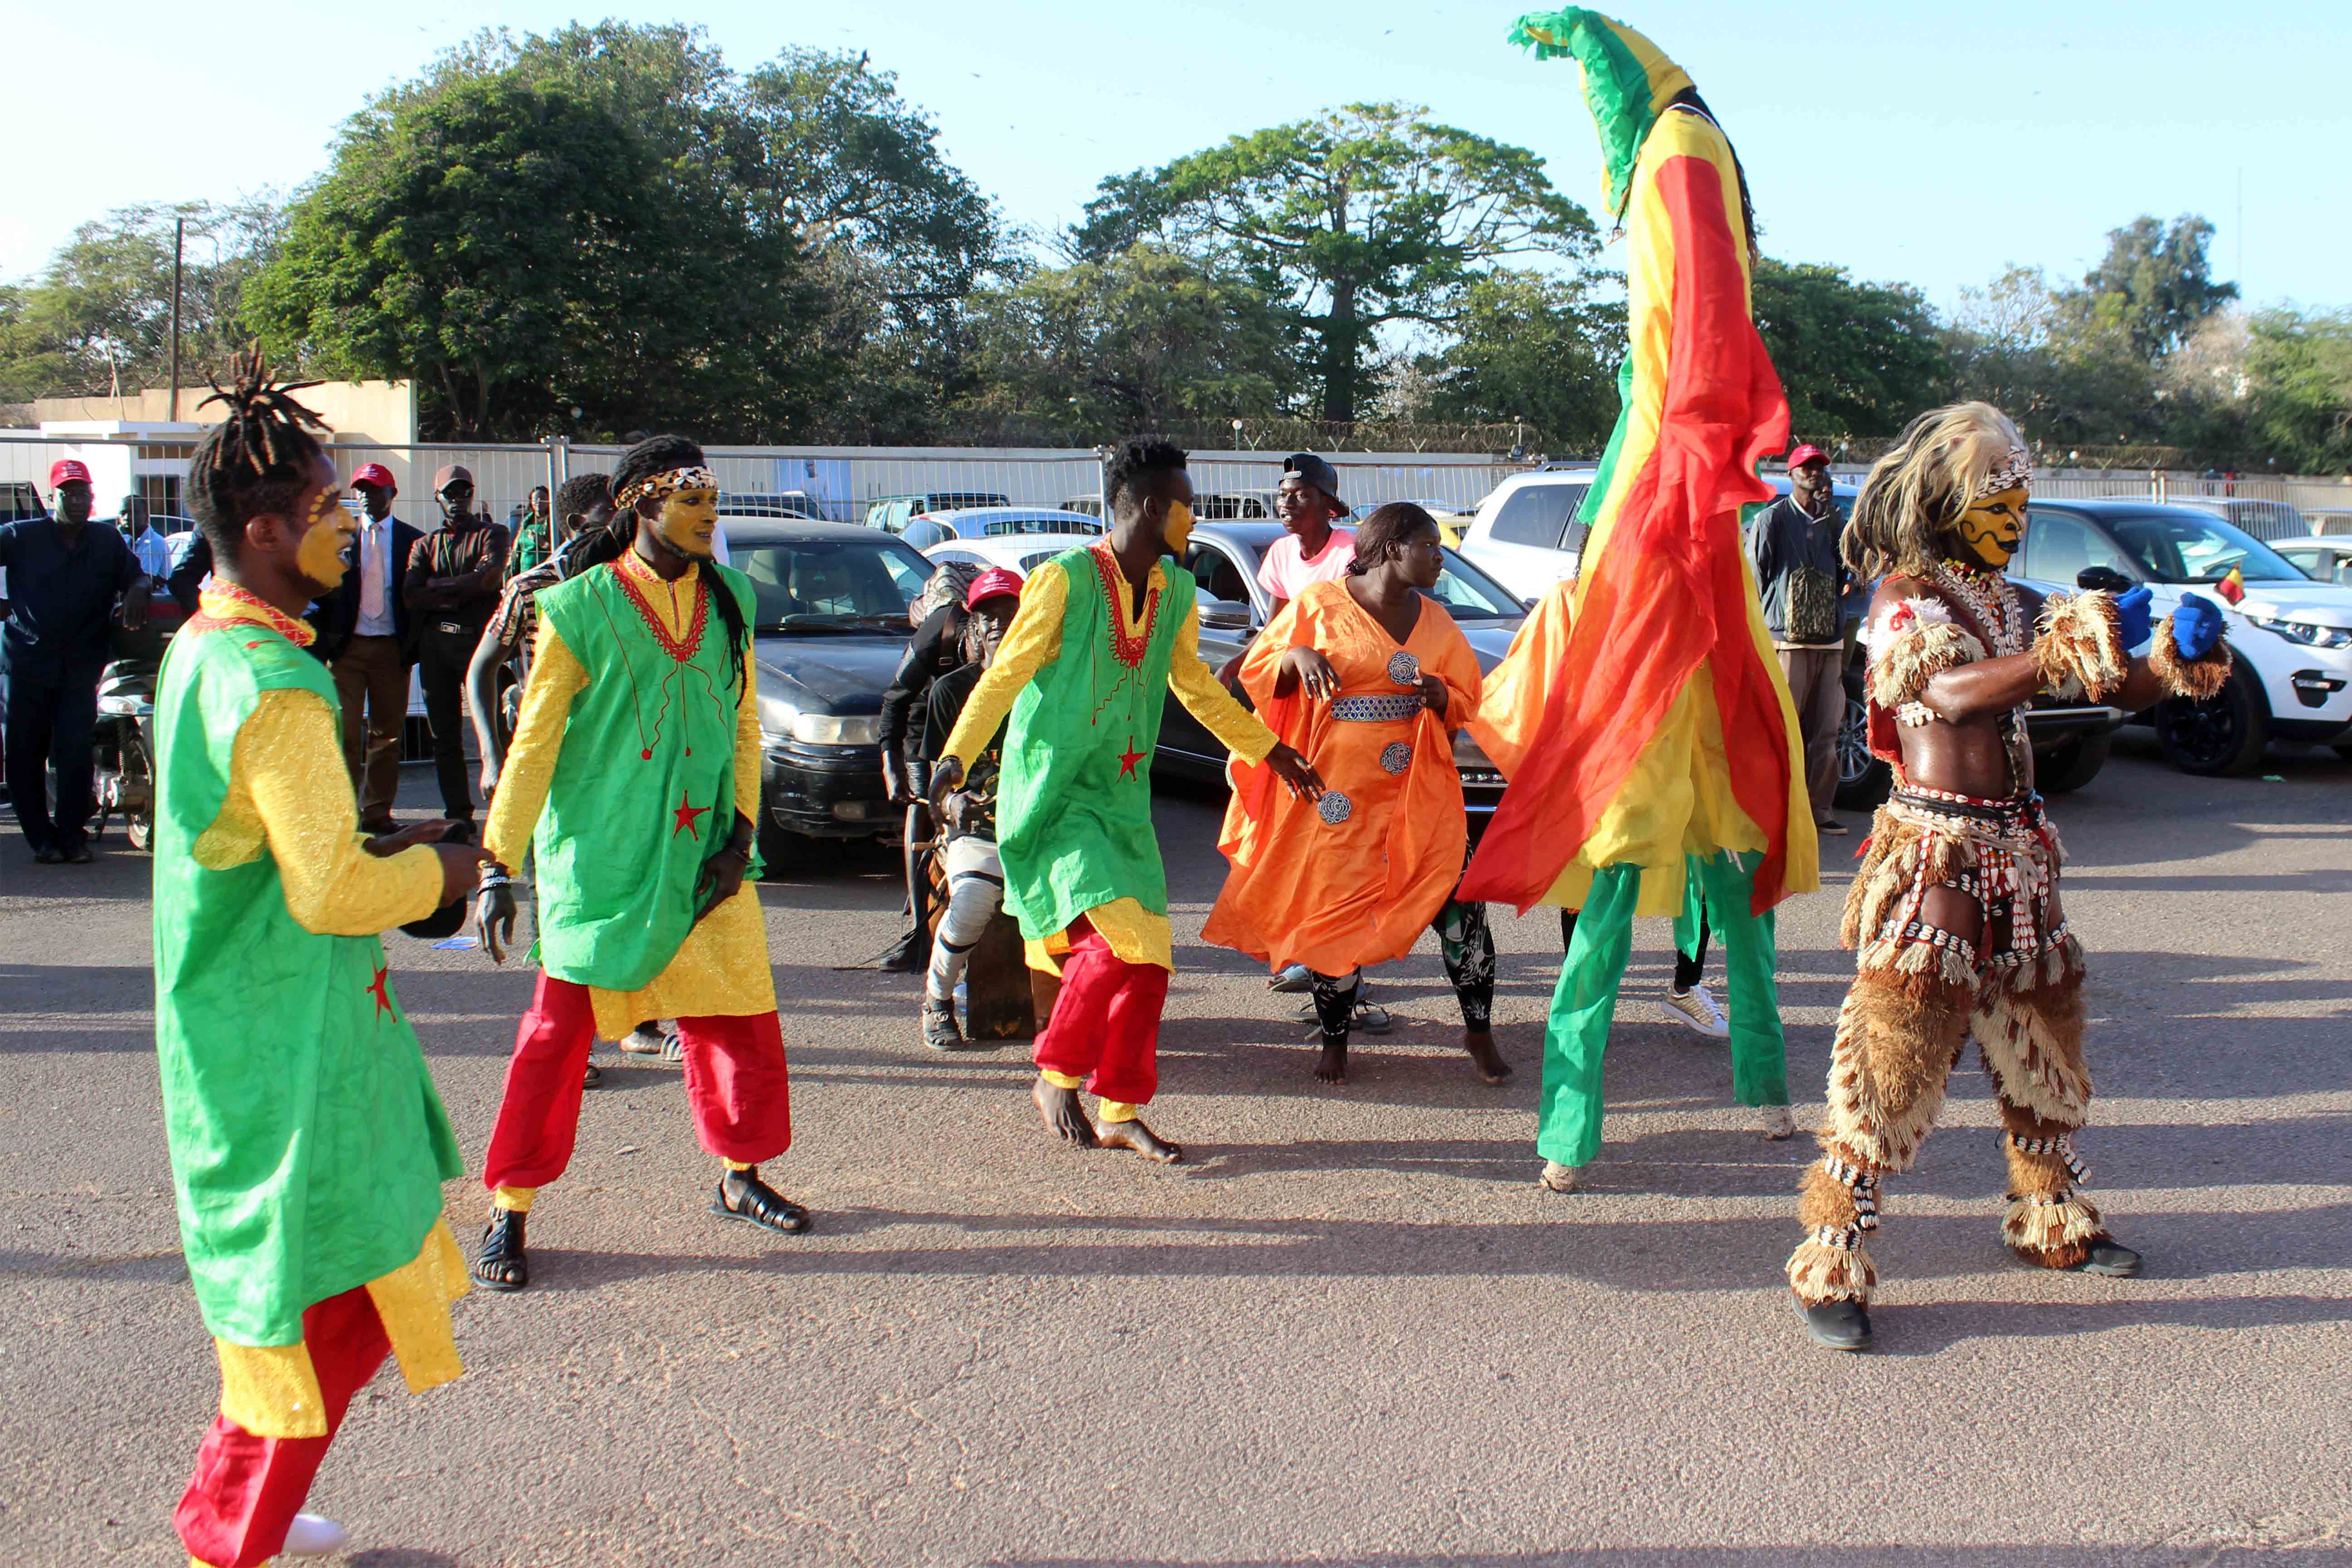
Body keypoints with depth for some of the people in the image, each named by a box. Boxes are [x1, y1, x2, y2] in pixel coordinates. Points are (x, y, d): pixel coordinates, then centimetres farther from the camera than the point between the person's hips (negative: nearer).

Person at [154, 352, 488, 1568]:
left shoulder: (200, 649, 9)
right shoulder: (275, 685, -23)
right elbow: (332, 892, -26)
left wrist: (380, 847, 14)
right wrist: (433, 873, -9)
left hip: (231, 1015, 10)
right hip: (288, 1041, -10)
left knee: (317, 1279, 21)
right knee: (317, 1300, 3)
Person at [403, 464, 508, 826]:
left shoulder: (491, 534, 8)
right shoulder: (425, 545, 16)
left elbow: (489, 577, -10)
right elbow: (411, 596, 1)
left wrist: (438, 585, -2)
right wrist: (465, 592, -7)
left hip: (479, 638, -4)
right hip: (435, 643, 4)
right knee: (444, 734, 6)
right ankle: (458, 814, 12)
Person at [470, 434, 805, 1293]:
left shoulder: (728, 600, 7)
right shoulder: (581, 608, -6)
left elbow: (745, 723, 11)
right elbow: (534, 743, -5)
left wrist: (741, 833, 0)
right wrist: (498, 867, -9)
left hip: (703, 855, 4)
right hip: (598, 856, -4)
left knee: (742, 1016, 7)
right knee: (560, 1028, -1)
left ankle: (739, 1176, 27)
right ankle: (508, 1209, 10)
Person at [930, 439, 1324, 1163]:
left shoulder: (1176, 592, 9)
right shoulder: (1065, 579, -11)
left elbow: (1195, 687, 23)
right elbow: (1006, 673, -10)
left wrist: (1271, 752, 27)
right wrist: (956, 757, -20)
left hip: (1124, 796, 7)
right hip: (1053, 794, -7)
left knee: (1148, 958, 2)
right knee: (1118, 936, -20)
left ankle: (1122, 1111, 14)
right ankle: (1056, 1076, 0)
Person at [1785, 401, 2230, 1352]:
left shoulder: (2012, 605, 16)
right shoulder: (1904, 598, -6)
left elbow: (2118, 690, 13)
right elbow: (1955, 694, -25)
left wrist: (2179, 659, -6)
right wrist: (2057, 656, -36)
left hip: (2016, 849, 8)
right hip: (1935, 851, -8)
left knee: (2041, 1040, 18)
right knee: (1894, 1053, -10)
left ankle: (2051, 1221, 36)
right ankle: (1831, 1267, -6)